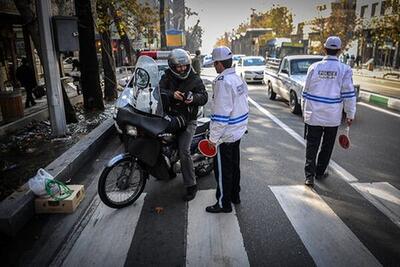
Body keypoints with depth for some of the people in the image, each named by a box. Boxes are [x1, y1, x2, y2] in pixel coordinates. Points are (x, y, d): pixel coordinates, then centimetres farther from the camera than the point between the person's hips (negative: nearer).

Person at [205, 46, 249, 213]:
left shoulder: (223, 82, -22)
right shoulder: (238, 79, 7)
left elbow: (221, 114, -25)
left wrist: (213, 137, -19)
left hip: (225, 135, -9)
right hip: (238, 131, 9)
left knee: (223, 170, 4)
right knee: (234, 165, 21)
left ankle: (224, 203, 18)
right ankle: (235, 196, 36)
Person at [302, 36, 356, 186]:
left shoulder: (314, 67, -4)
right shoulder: (344, 69, -8)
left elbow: (306, 91, 2)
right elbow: (349, 94, -6)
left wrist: (304, 111, 13)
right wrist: (350, 114, 4)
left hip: (313, 115, 0)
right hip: (333, 117, 0)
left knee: (312, 146, 7)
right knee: (327, 147, 16)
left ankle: (309, 176, 4)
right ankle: (320, 173, 28)